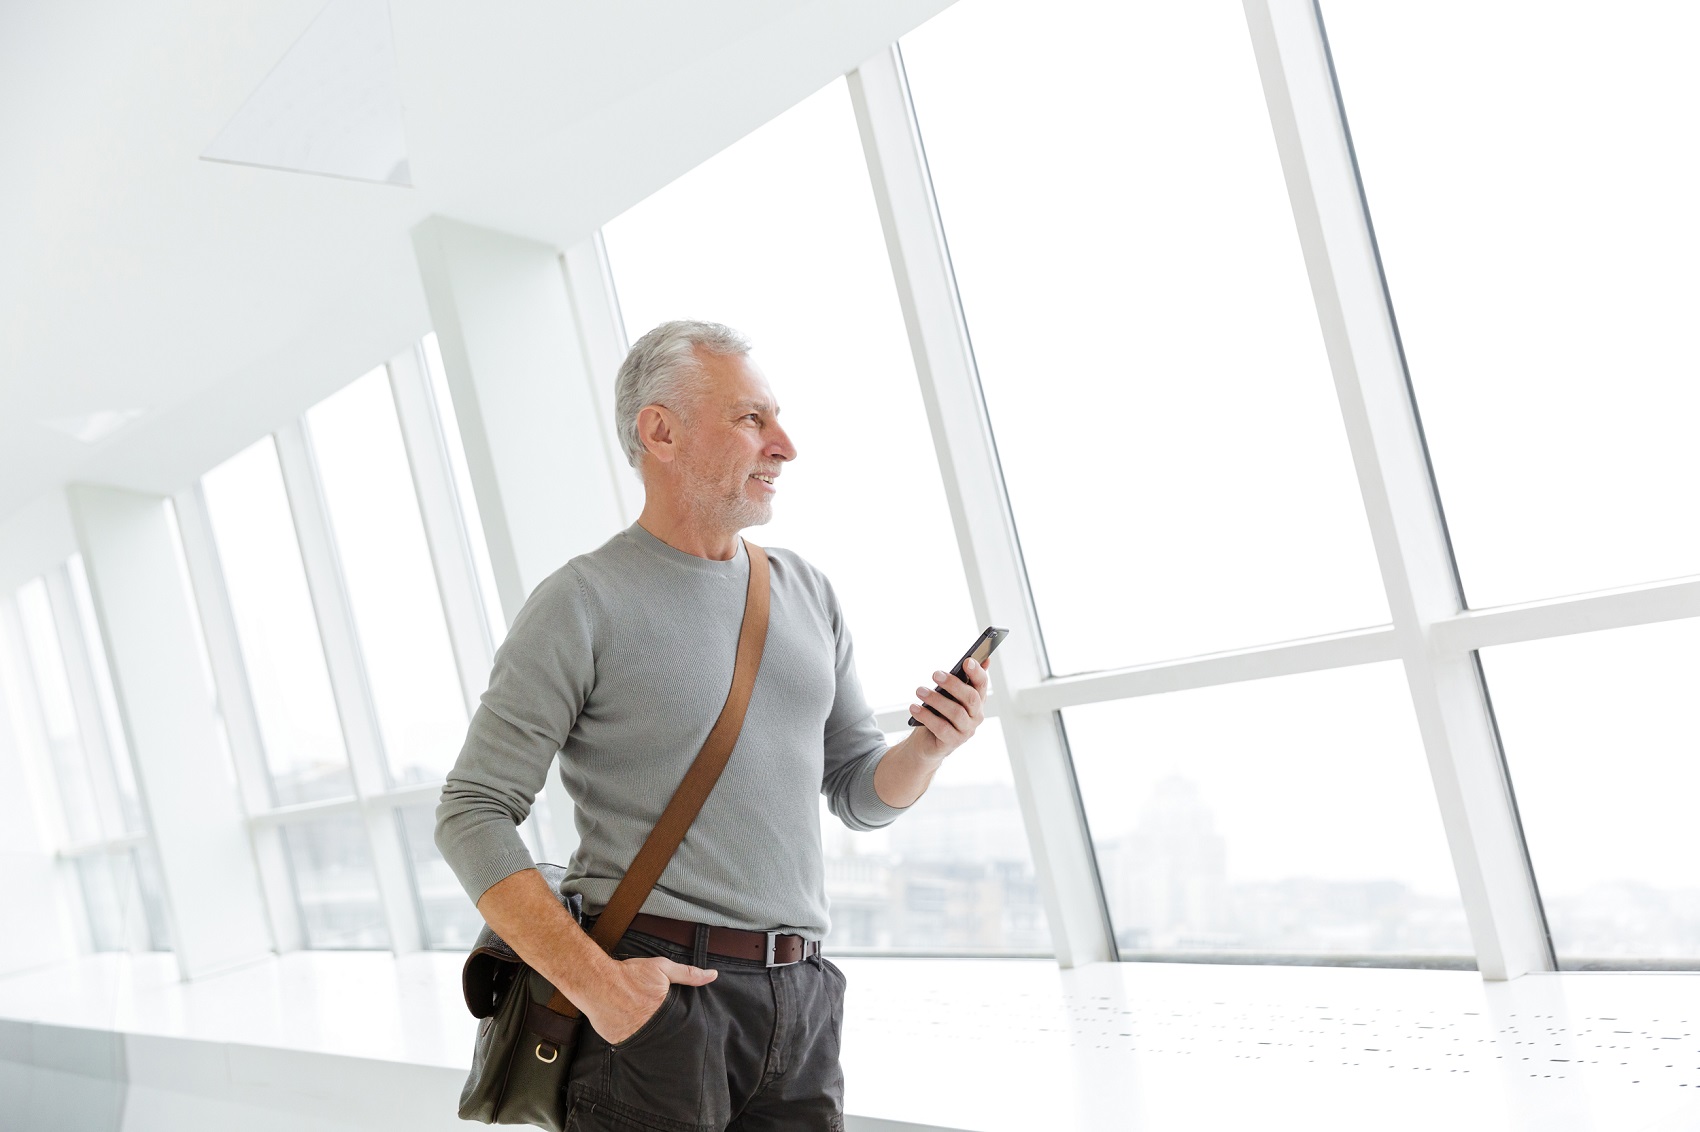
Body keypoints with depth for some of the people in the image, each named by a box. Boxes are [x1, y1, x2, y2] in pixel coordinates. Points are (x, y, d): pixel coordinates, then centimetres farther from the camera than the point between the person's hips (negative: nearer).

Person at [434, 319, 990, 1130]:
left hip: (801, 1002, 5)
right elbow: (472, 815, -9)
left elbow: (859, 794, 16)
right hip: (656, 995, -5)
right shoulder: (582, 605, -6)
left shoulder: (807, 594, 11)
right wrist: (592, 981, -18)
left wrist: (927, 748, -6)